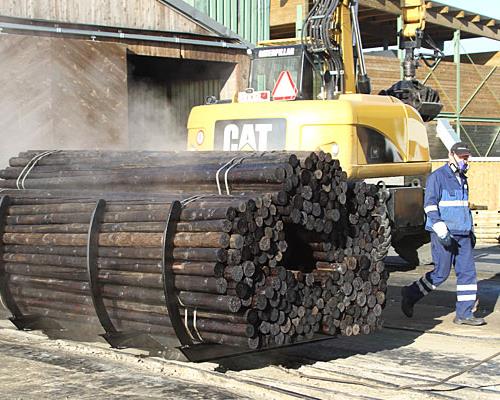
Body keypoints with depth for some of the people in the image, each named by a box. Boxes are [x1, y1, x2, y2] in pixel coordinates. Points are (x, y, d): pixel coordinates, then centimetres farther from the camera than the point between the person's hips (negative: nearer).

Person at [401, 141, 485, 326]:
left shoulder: (462, 179, 17)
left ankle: (464, 314, 4)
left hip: (462, 235, 7)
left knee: (468, 272, 0)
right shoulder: (437, 177, -8)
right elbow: (430, 205, -14)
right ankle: (410, 295, 15)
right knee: (441, 273, -4)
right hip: (444, 235, -7)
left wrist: (470, 230, 25)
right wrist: (442, 232, -21)